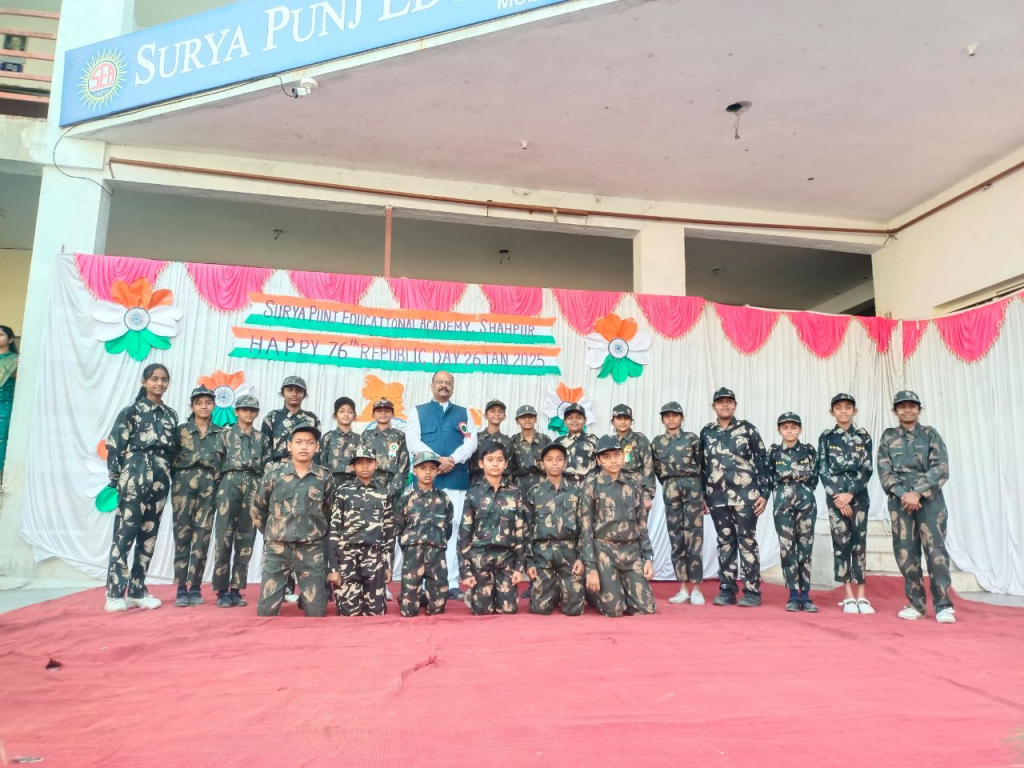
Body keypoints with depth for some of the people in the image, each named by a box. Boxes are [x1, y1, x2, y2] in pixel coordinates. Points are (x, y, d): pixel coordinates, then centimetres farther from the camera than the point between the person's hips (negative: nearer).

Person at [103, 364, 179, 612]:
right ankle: (115, 594, -1)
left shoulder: (171, 415, 14)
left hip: (160, 478, 5)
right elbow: (114, 445, -3)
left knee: (149, 535, 7)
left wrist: (166, 474, 10)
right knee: (125, 533, -6)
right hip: (135, 475, -5)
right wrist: (116, 479, -7)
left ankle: (136, 591, 14)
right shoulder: (131, 411, 1)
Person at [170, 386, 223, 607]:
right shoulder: (181, 430, 9)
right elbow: (172, 457, 5)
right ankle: (181, 589, 0)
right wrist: (177, 481, -3)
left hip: (209, 486, 1)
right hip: (184, 483, -1)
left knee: (202, 536, 0)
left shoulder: (220, 433, 12)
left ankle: (195, 587, 7)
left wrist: (218, 481, -1)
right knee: (182, 534, -4)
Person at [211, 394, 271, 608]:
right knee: (224, 536, -7)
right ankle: (222, 591, -1)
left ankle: (236, 589, 8)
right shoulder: (226, 435, 10)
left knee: (246, 538, 2)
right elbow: (217, 462, 5)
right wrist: (220, 486, -3)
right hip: (230, 483, -2)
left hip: (253, 486, 2)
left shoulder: (262, 438, 15)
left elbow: (268, 465, 13)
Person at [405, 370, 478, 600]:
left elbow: (471, 442, 4)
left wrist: (452, 460, -13)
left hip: (457, 480, 2)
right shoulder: (418, 412, 12)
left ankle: (452, 583, 4)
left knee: (453, 531, 0)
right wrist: (438, 460, -14)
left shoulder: (464, 414, 17)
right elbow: (413, 442, -2)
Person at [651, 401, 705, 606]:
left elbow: (702, 466, 4)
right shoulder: (657, 442, 11)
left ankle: (696, 589, 2)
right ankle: (683, 588, 10)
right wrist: (670, 487, 12)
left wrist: (704, 495, 1)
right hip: (670, 491, 3)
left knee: (693, 537, -5)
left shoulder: (692, 438, 4)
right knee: (676, 538, 3)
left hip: (693, 488, -2)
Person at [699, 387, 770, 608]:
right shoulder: (707, 432, 10)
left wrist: (763, 493, -5)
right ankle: (726, 590, 15)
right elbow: (702, 466, 14)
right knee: (725, 542, 8)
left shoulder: (747, 429, 1)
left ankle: (752, 591, 6)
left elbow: (762, 462, 0)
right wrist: (702, 496, 12)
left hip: (745, 496, -3)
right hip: (717, 497, 3)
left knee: (747, 542, -1)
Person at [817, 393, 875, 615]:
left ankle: (861, 596, 6)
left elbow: (867, 469, -1)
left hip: (858, 493, 0)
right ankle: (849, 597, 5)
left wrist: (850, 494, -11)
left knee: (859, 542, 0)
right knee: (841, 542, -1)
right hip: (835, 494, 0)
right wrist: (837, 496, -8)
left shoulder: (863, 436, 5)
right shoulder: (826, 437, 5)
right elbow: (823, 470, 0)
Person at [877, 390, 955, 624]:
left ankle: (943, 605, -2)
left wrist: (917, 492, -15)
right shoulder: (888, 437, 11)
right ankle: (916, 604, 11)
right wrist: (903, 494, -13)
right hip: (900, 499, 2)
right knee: (905, 551, 2)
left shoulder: (930, 434, 7)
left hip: (929, 498, -2)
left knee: (935, 549, -8)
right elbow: (884, 471, 2)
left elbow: (941, 468, -5)